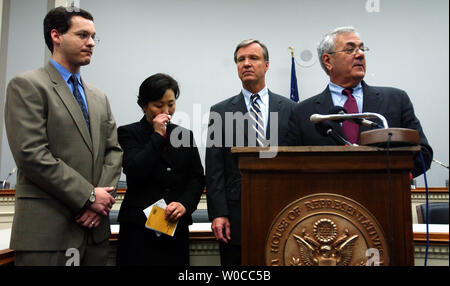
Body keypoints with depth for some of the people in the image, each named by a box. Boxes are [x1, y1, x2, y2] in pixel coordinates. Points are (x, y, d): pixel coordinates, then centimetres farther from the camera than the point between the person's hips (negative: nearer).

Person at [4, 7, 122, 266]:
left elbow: (114, 151, 11)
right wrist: (89, 196, -13)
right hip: (47, 229, -5)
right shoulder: (27, 85, -4)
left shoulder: (99, 97, 16)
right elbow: (32, 154, -14)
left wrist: (102, 199, -5)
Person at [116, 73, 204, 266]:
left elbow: (197, 178, 7)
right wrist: (158, 136, -10)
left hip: (176, 227, 3)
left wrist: (185, 204, -10)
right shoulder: (128, 133, 1)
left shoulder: (185, 135, 11)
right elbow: (134, 171, -14)